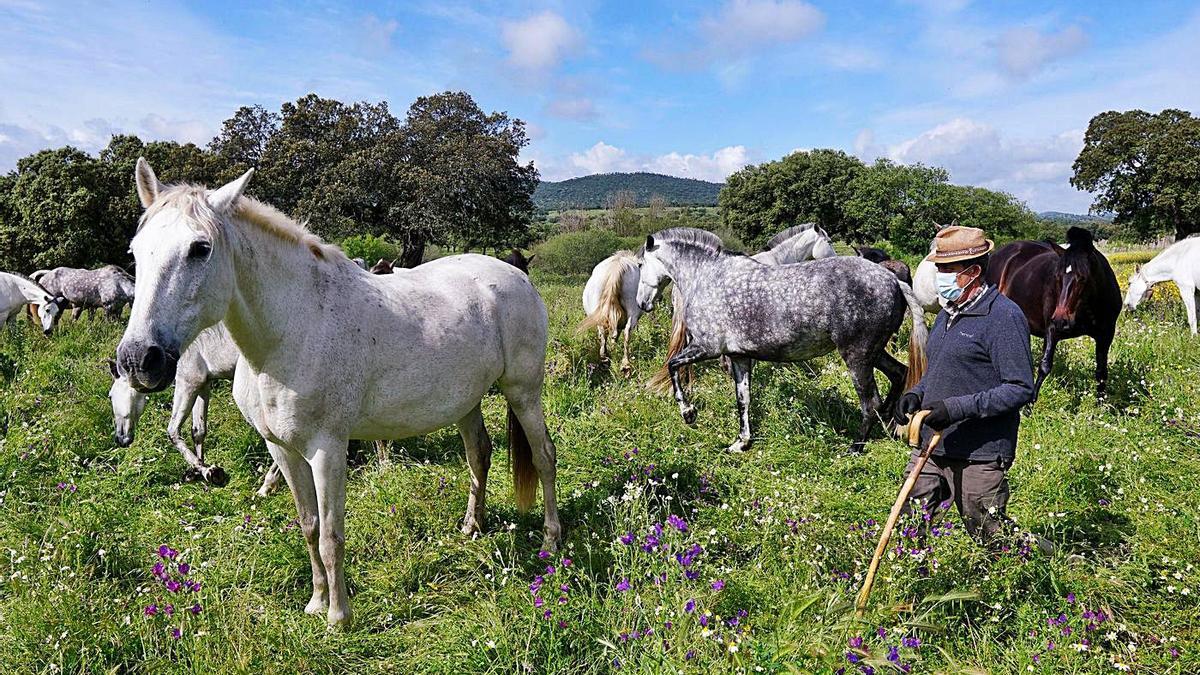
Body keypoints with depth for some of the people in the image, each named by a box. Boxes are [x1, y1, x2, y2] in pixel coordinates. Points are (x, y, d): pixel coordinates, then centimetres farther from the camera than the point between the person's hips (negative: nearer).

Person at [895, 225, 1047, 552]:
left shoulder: (1004, 317, -13)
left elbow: (1021, 389, -17)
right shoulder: (948, 314, 13)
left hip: (980, 456, -8)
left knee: (993, 538, 8)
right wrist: (917, 394, 4)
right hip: (932, 448, 8)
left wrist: (959, 407, -25)